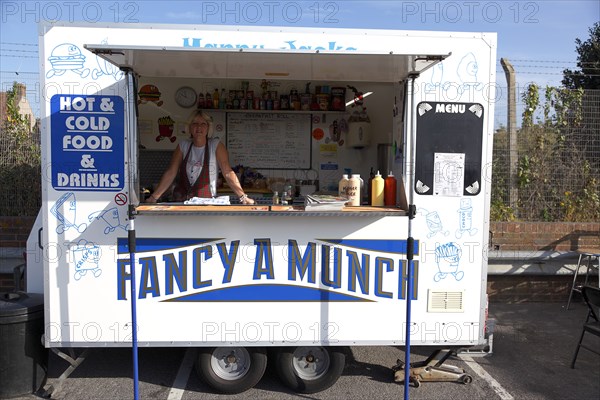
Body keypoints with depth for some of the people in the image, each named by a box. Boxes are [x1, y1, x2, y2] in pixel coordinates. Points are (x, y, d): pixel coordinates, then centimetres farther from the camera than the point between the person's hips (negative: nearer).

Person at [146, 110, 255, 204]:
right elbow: (171, 173, 5)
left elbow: (228, 173, -8)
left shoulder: (216, 145, -2)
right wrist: (154, 197, -2)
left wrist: (242, 197, -17)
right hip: (181, 200, 2)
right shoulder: (183, 146, 7)